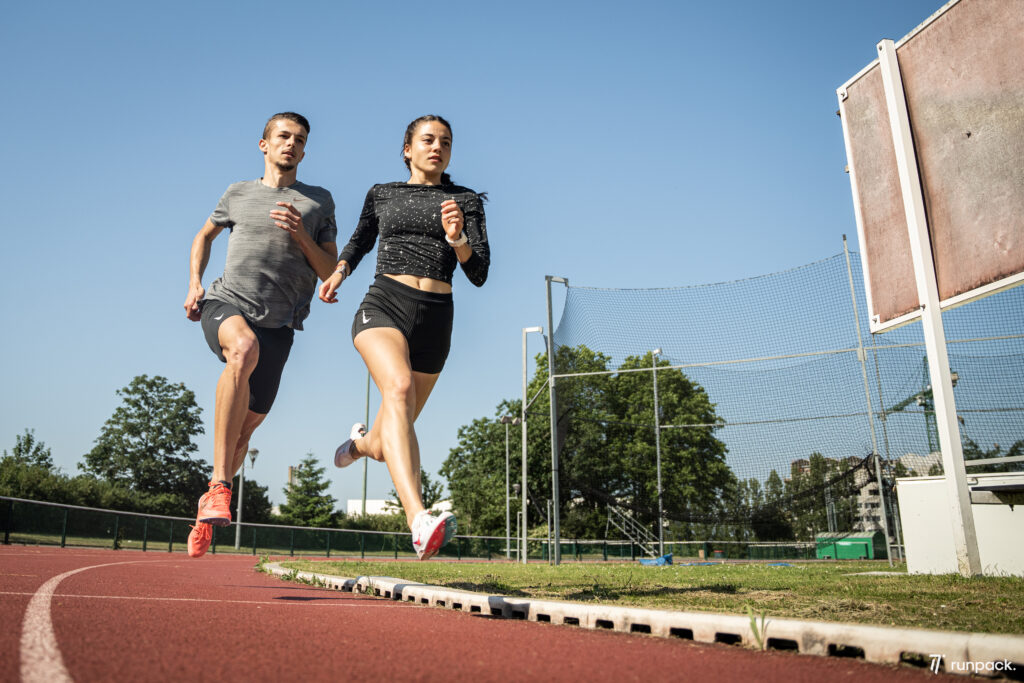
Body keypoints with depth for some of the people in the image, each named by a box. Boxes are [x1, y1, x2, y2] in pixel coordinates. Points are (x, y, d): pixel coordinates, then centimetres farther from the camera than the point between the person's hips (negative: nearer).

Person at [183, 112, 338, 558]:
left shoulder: (318, 201, 13)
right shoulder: (238, 194, 16)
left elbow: (331, 273, 9)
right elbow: (204, 236, 31)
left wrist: (302, 237, -8)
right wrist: (194, 284, 16)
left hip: (277, 323, 1)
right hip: (225, 304, -1)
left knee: (247, 427, 4)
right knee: (244, 348, -37)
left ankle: (208, 505, 29)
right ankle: (219, 484, -36)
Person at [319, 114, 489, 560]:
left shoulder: (467, 201, 11)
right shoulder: (381, 194, 15)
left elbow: (479, 274, 2)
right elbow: (360, 240, 32)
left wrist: (456, 239, -18)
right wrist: (339, 269, 11)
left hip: (435, 319, 1)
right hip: (383, 306, -1)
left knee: (385, 446, 11)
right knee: (399, 389, -35)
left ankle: (361, 442, 51)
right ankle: (419, 521, -47)